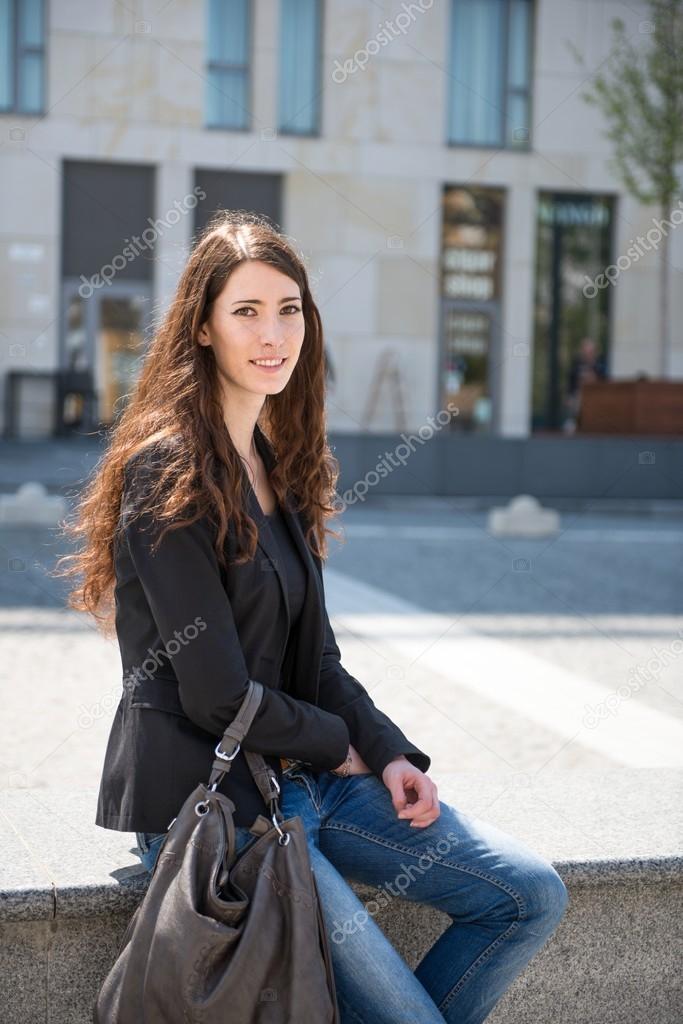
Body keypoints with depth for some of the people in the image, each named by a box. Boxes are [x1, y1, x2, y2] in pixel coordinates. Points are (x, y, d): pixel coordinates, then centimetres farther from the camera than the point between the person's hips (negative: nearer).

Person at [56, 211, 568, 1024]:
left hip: (305, 771, 9)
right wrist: (339, 744, -3)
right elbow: (218, 695, -18)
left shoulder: (279, 463, 11)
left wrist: (390, 755, -2)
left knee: (533, 896, 3)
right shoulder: (169, 472, -16)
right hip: (209, 797, -8)